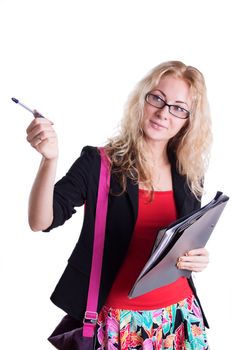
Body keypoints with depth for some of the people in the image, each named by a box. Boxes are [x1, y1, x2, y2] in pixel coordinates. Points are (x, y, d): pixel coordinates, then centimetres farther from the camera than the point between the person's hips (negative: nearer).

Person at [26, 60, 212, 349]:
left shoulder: (189, 176, 1)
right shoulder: (98, 163, -10)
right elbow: (40, 222, -19)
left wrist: (199, 259, -8)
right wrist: (50, 160, -33)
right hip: (119, 320, -3)